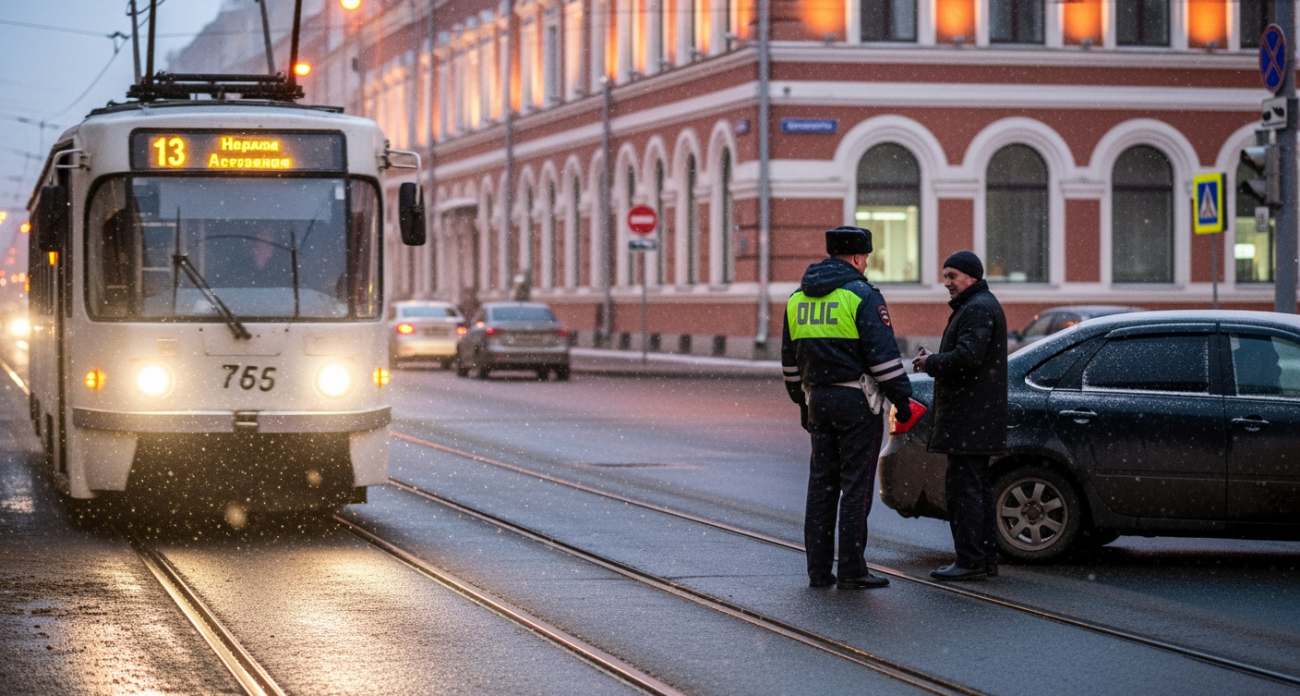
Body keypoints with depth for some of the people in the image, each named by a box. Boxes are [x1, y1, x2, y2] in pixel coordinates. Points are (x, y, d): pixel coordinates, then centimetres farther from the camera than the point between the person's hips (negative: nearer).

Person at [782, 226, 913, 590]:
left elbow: (789, 357, 18)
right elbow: (883, 354, -14)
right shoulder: (861, 295, -10)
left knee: (822, 482, 11)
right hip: (856, 400, -7)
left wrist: (801, 400, 25)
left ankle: (818, 569, 11)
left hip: (818, 398, 7)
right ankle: (851, 570, -4)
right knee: (856, 484, -4)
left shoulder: (798, 298, 12)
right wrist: (902, 398, -8)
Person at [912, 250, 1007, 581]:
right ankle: (986, 557, 18)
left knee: (964, 486, -10)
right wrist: (934, 361, 8)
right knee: (977, 486, 14)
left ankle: (970, 561, -10)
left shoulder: (979, 309, -14)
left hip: (970, 416, -11)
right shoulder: (975, 306, 21)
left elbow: (967, 356, -25)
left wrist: (931, 363, -11)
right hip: (974, 417, 11)